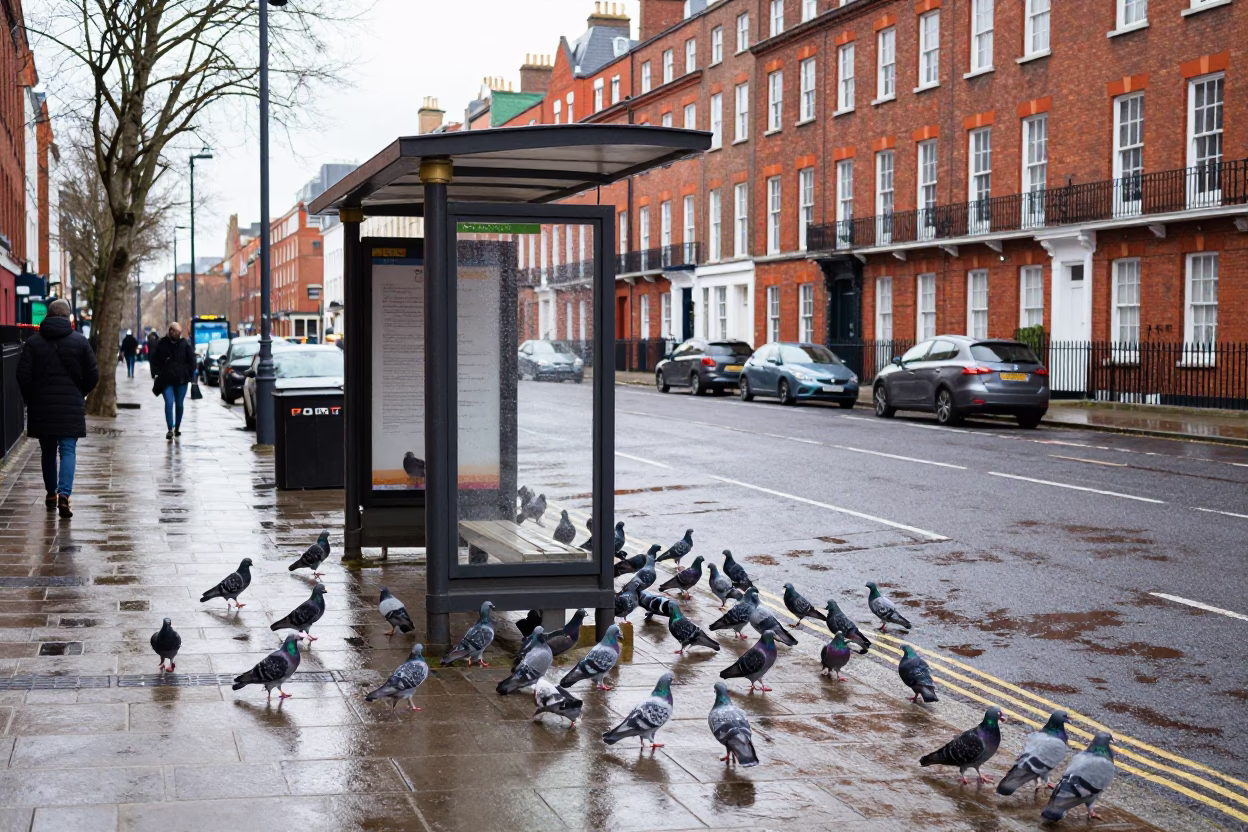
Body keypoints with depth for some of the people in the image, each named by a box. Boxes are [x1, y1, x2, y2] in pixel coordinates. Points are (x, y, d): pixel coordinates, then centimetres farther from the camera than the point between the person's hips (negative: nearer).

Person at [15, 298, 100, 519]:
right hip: (71, 408, -1)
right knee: (68, 451, -1)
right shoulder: (80, 342, -2)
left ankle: (51, 494, 25)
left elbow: (23, 376, -4)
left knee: (48, 452, 15)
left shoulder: (32, 342, -1)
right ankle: (64, 494, -19)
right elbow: (93, 376, 0)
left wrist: (31, 400, 11)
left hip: (41, 407, 1)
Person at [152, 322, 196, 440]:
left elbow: (192, 360, 6)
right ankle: (170, 429, -16)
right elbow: (155, 360, 8)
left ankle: (177, 428, 26)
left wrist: (190, 374, 0)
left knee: (179, 404, 10)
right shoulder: (162, 344, 2)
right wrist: (156, 372, -3)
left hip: (181, 379, 1)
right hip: (166, 380, -1)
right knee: (169, 403, -13)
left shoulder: (185, 344, 1)